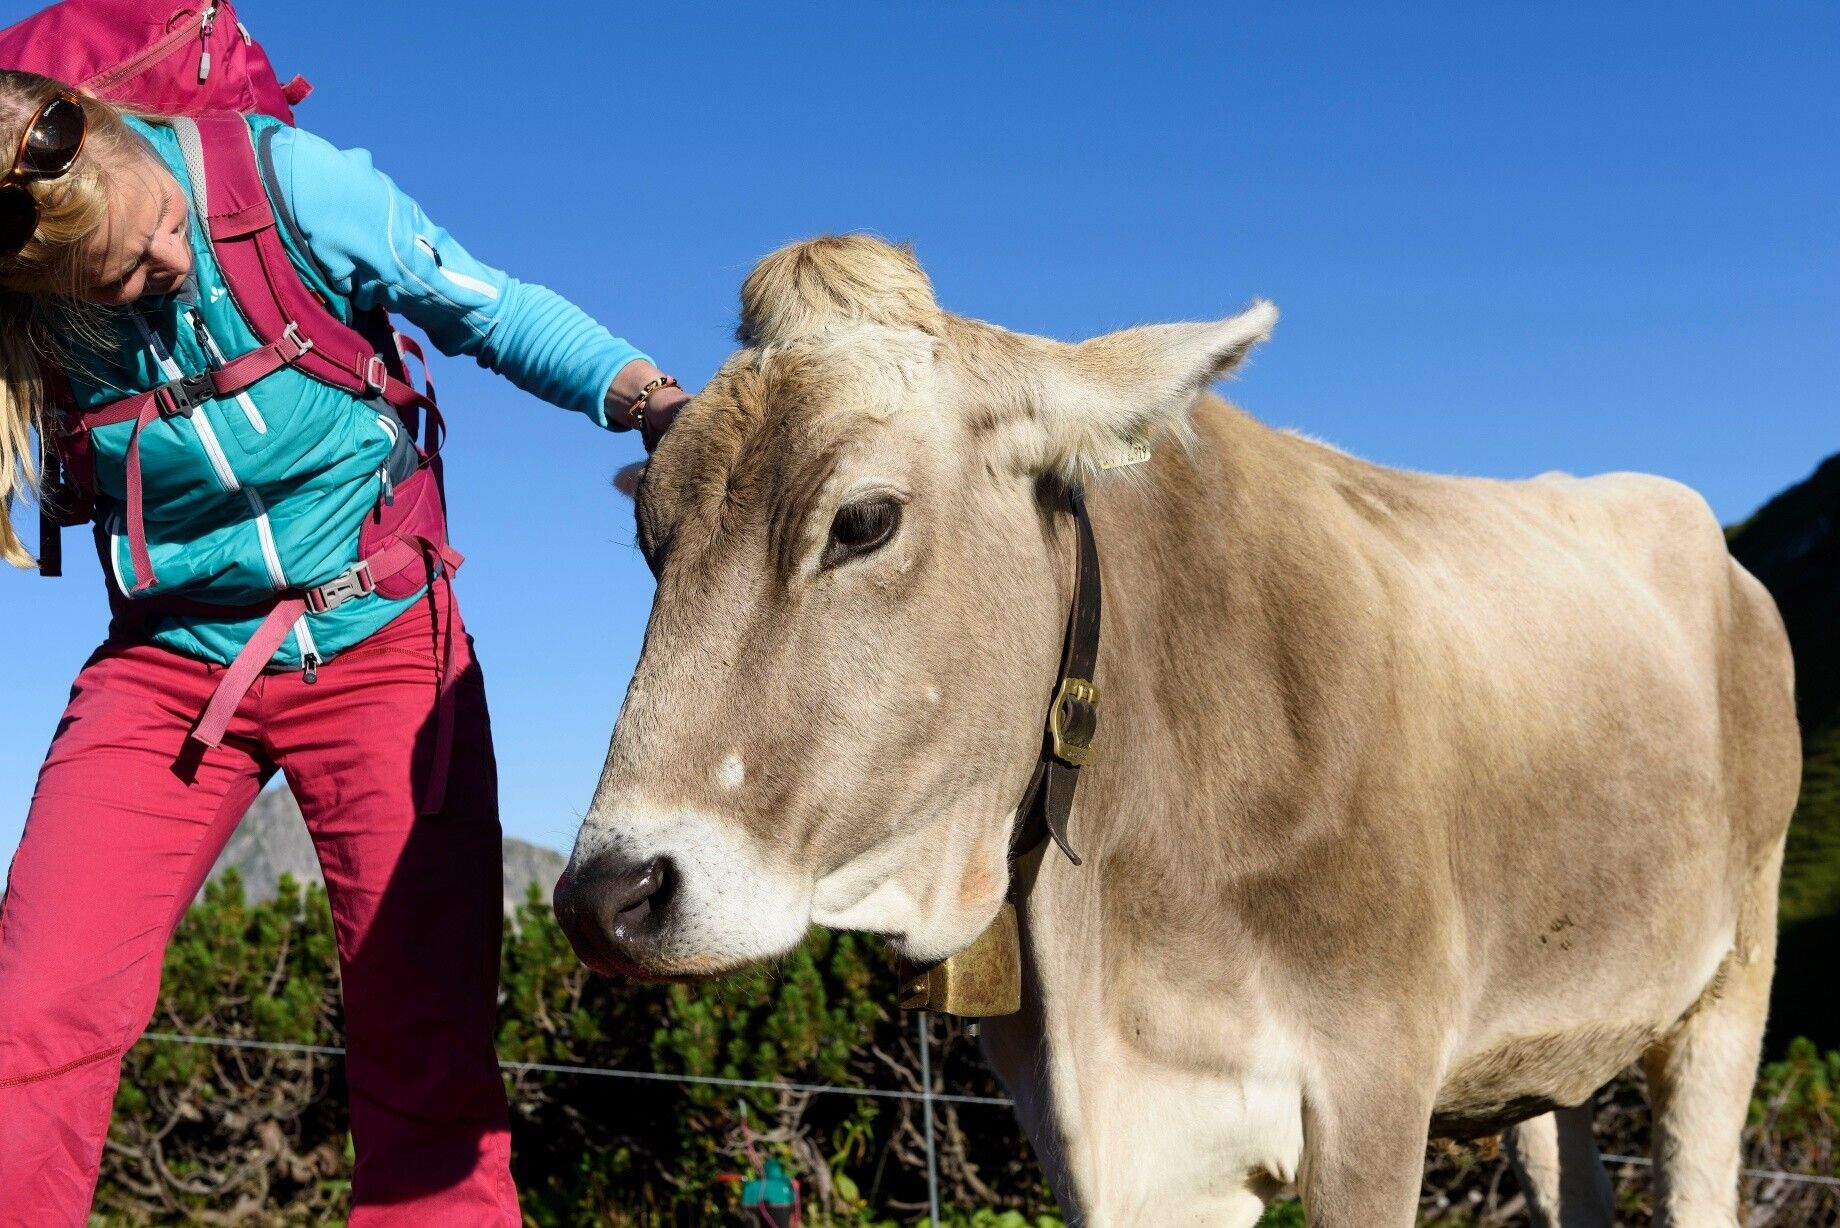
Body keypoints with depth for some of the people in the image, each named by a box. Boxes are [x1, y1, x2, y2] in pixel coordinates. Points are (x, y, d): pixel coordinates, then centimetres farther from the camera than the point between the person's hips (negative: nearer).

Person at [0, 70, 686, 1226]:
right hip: (170, 664, 1)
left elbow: (497, 312, -4)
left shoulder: (292, 184, -15)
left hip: (384, 645, -1)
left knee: (430, 1041, -3)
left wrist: (652, 399, -17)